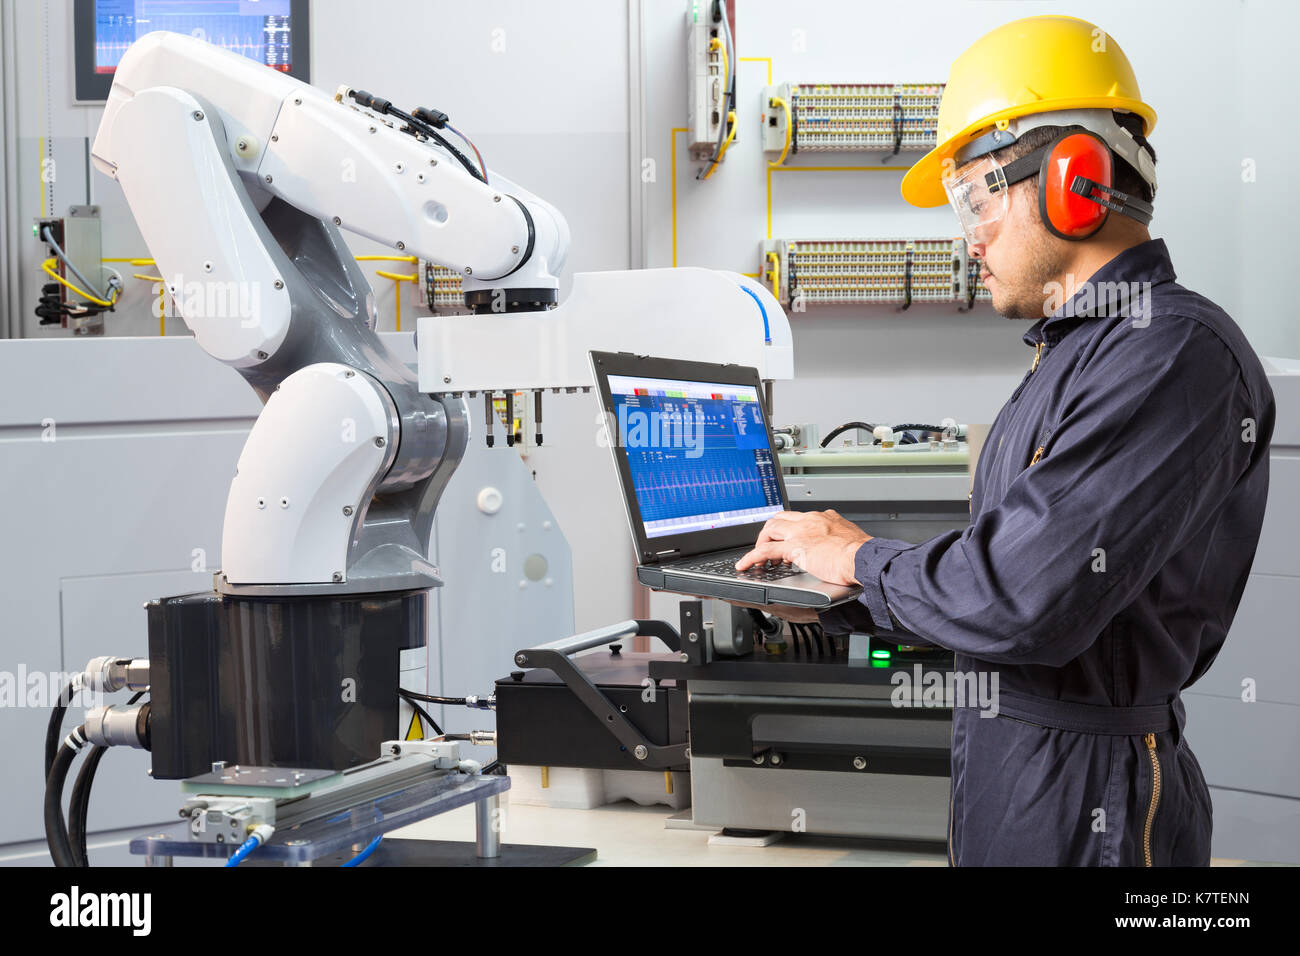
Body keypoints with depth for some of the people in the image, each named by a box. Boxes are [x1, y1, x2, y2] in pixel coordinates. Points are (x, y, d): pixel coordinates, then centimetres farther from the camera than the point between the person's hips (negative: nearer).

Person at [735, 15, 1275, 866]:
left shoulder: (1176, 356, -19)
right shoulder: (1076, 351, 14)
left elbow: (1022, 603, -27)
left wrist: (863, 560, -11)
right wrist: (824, 604, 10)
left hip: (1085, 799, -9)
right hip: (1003, 759, 9)